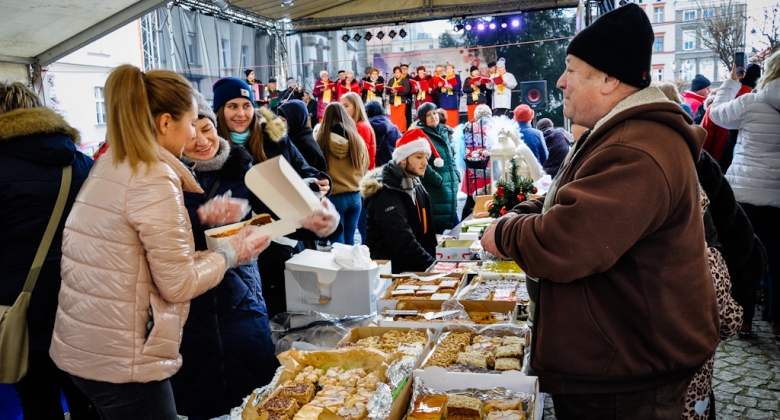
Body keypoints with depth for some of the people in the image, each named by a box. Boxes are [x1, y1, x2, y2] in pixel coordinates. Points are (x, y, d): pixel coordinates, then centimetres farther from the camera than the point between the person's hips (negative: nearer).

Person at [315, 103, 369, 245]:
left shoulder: (321, 138, -10)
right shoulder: (358, 139, 0)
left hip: (333, 196, -3)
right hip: (354, 196, 3)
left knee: (338, 244, 4)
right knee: (350, 241, 14)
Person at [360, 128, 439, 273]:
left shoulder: (417, 188, 11)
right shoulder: (385, 193, -16)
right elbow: (403, 242, -25)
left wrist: (433, 263, 2)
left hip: (415, 269, 8)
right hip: (392, 271, -8)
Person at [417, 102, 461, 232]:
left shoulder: (443, 132, 17)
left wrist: (456, 175, 9)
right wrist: (438, 180, -17)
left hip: (451, 187, 8)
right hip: (435, 189, -8)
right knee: (438, 224, -7)